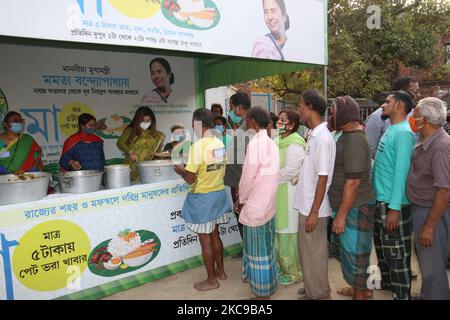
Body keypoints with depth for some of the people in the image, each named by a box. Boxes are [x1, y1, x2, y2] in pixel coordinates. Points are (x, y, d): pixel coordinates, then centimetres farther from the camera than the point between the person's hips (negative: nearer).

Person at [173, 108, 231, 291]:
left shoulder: (197, 146, -21)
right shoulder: (220, 144, 1)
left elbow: (190, 179, -19)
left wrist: (180, 171, 2)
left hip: (202, 198, -7)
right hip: (218, 193, 7)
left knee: (205, 240, 7)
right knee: (215, 235, 21)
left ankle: (211, 280, 20)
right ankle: (220, 271, 35)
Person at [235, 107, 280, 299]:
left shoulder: (255, 143, -19)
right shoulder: (272, 144, 4)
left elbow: (248, 176, -17)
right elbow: (269, 175, 7)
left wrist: (241, 200, -2)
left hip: (255, 204, -8)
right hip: (268, 202, 8)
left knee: (257, 247, 5)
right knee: (265, 245, 19)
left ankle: (262, 291, 19)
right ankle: (267, 284, 35)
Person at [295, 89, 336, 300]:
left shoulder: (323, 138, -21)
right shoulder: (314, 135, 7)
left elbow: (323, 178, -21)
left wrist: (314, 212, -19)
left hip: (313, 208, -9)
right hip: (306, 205, 9)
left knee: (314, 253, 7)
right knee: (308, 251, 21)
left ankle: (320, 294, 25)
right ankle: (312, 289, 37)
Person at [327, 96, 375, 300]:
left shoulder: (353, 140, -22)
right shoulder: (350, 135, 9)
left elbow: (353, 182, -25)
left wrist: (341, 215, -22)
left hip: (355, 207, -10)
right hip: (350, 205, 10)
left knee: (355, 252, 5)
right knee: (352, 251, 21)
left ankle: (360, 295, 22)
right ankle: (358, 289, 38)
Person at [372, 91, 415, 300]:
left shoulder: (403, 132, -18)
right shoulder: (391, 130, 11)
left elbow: (401, 171, -23)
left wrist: (394, 208, -24)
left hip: (392, 204, -10)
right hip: (380, 199, 10)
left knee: (396, 252, 4)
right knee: (382, 247, 23)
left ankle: (402, 294, 19)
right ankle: (387, 283, 41)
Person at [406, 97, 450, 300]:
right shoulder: (426, 143, 5)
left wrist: (429, 226, -23)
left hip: (433, 213, -9)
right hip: (419, 208, 9)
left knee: (432, 266, 5)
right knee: (425, 259, 23)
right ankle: (427, 295, 41)